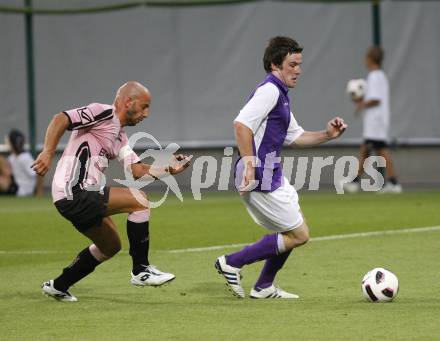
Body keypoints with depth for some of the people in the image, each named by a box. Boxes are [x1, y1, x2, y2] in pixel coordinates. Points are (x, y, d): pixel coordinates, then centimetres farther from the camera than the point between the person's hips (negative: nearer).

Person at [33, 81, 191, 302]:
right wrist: (47, 153, -29)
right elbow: (61, 120, -18)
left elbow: (137, 170, 15)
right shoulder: (102, 113, -7)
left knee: (111, 246, 22)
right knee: (139, 200, -14)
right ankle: (141, 271, -8)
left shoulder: (119, 136, 21)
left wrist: (169, 168, 3)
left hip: (84, 196, 10)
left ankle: (58, 287, 31)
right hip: (75, 193, -10)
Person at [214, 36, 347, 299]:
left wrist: (327, 135, 11)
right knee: (299, 236, -4)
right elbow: (242, 124, -27)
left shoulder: (280, 95, 19)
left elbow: (295, 137, 26)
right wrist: (249, 165, -30)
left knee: (292, 232, 20)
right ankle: (233, 263, -2)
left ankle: (264, 288, 26)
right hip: (260, 179, -10)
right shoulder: (269, 90, -14)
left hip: (272, 177, 10)